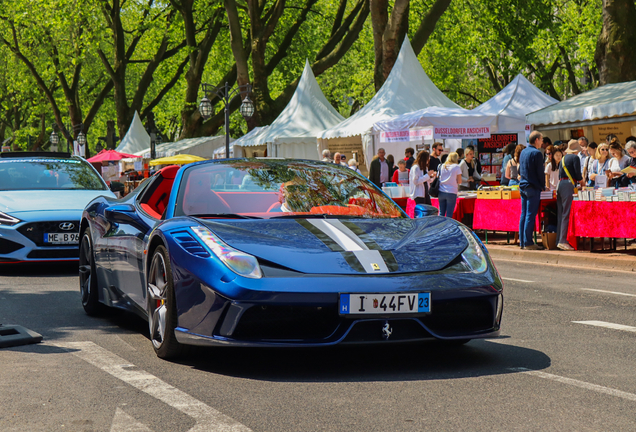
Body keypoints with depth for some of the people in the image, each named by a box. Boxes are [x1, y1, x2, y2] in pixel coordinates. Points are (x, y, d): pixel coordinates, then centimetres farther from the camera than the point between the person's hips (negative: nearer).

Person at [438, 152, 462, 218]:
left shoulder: (442, 166, 8)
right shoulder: (456, 167, -4)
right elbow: (459, 181, -2)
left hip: (441, 192, 4)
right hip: (451, 192, -4)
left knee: (441, 213, 9)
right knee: (449, 215, -1)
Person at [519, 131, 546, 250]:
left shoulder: (523, 152, 13)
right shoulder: (536, 153, -12)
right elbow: (540, 172, -12)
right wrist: (543, 186, 0)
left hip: (523, 186, 8)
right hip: (533, 188, -8)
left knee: (524, 214, 10)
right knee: (530, 215, -7)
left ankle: (522, 241, 11)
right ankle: (528, 242, -8)